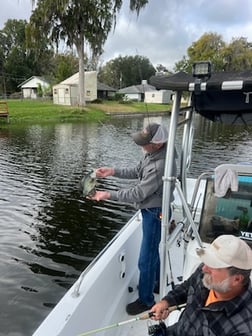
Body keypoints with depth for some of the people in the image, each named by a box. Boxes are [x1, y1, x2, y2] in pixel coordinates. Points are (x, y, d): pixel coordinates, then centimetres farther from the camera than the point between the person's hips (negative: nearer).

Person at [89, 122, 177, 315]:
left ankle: (146, 300, 27)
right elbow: (137, 172, 10)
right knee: (152, 249, 28)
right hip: (150, 210, 10)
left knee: (146, 259, 5)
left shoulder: (160, 165, -34)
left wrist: (109, 195, -21)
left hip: (155, 213, -10)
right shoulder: (153, 153, -4)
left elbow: (138, 194, -28)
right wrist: (113, 171, -1)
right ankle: (156, 281, 52)